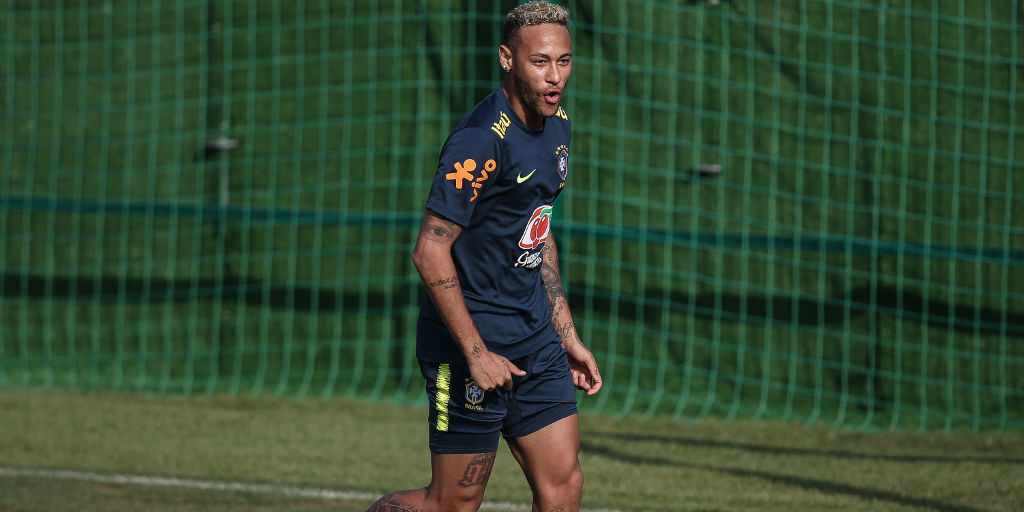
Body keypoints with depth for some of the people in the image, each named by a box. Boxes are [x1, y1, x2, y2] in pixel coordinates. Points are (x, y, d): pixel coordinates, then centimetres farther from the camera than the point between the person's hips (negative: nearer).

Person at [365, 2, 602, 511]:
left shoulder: (556, 126, 9)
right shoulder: (481, 140, -19)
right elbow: (430, 250, -20)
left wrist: (567, 335, 19)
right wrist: (476, 353, -21)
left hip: (534, 338, 8)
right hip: (472, 341, -8)